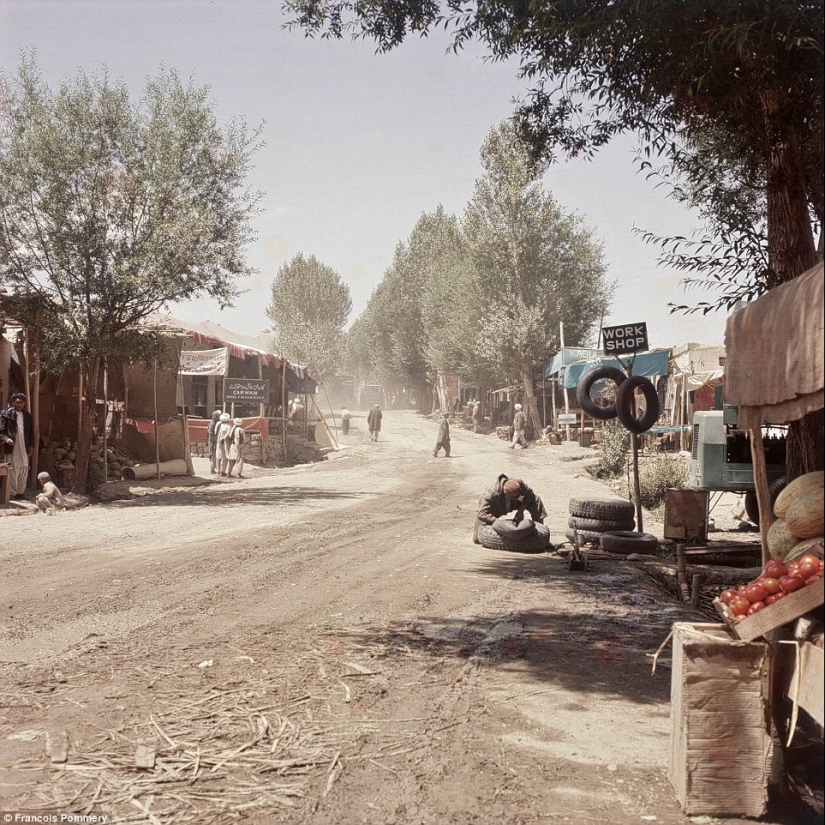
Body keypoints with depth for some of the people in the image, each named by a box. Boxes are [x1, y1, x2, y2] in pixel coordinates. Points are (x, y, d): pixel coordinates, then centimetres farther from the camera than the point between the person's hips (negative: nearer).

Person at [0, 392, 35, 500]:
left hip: (24, 448, 5)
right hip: (12, 448, -5)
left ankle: (21, 492, 14)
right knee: (12, 471, -5)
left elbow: (31, 432, 16)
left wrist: (30, 445, 8)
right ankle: (12, 493, 0)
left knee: (24, 469, 6)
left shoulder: (28, 416, 12)